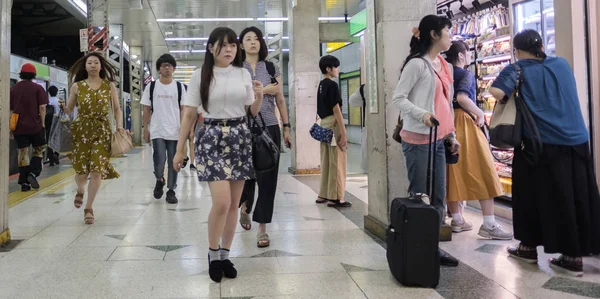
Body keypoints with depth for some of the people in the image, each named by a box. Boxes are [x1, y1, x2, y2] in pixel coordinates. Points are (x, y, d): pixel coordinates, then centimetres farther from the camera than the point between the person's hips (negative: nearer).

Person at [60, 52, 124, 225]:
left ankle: (89, 208, 5)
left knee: (97, 170, -9)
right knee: (81, 169, 0)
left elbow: (117, 109, 8)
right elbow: (69, 109, 6)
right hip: (81, 131, 0)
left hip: (102, 131, 0)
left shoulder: (109, 85, 5)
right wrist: (63, 108, -17)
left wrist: (119, 126, -8)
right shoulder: (77, 86, 4)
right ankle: (80, 191, 38)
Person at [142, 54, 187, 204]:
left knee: (173, 163, 4)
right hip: (157, 131, -1)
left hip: (175, 132, 1)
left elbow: (183, 110, 5)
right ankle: (159, 180, 23)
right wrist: (145, 129, 1)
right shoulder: (151, 87, 5)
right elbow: (147, 109, 6)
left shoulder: (179, 87, 6)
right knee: (159, 162, -9)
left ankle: (171, 191, 16)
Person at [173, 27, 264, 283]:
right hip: (212, 139, -3)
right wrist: (180, 149, -1)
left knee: (234, 203, 7)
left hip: (240, 139, 4)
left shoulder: (244, 74, 7)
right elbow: (189, 115, 0)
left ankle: (225, 255, 21)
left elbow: (252, 112, 14)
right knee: (221, 202, -14)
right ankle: (213, 254, 9)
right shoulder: (200, 76, -1)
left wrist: (259, 96, -6)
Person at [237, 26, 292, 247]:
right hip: (244, 128, -1)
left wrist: (286, 127, 7)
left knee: (267, 178, -1)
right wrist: (264, 89, -10)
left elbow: (280, 100, 11)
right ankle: (244, 208, 39)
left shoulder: (272, 68, 11)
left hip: (269, 129, 1)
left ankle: (262, 229, 8)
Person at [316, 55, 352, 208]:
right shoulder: (332, 85, -12)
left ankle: (323, 195, 18)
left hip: (324, 124, 9)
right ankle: (335, 197, -4)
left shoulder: (321, 85, 15)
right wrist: (344, 132, -17)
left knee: (326, 162, 13)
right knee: (337, 162, -5)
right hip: (333, 125, -9)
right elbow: (336, 110, -17)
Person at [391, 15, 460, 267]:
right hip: (418, 140, -8)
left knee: (438, 197, 10)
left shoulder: (445, 67, 16)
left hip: (438, 140, 8)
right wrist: (422, 114, -26)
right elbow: (398, 98, -12)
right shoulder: (417, 63, -9)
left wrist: (451, 135, 16)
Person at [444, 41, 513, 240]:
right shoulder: (467, 74, -9)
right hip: (465, 124, -7)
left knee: (454, 174, 11)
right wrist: (480, 114, -15)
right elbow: (462, 98, -24)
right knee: (483, 172, -2)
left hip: (448, 125, 7)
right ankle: (489, 225, -3)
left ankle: (457, 220, 18)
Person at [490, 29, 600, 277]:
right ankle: (574, 255, 13)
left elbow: (497, 92, -20)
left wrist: (510, 99, 1)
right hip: (576, 139, 4)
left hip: (540, 143, -4)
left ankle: (529, 246, 20)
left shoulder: (517, 69, -3)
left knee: (537, 195, 8)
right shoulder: (562, 64, 12)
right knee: (578, 196, 9)